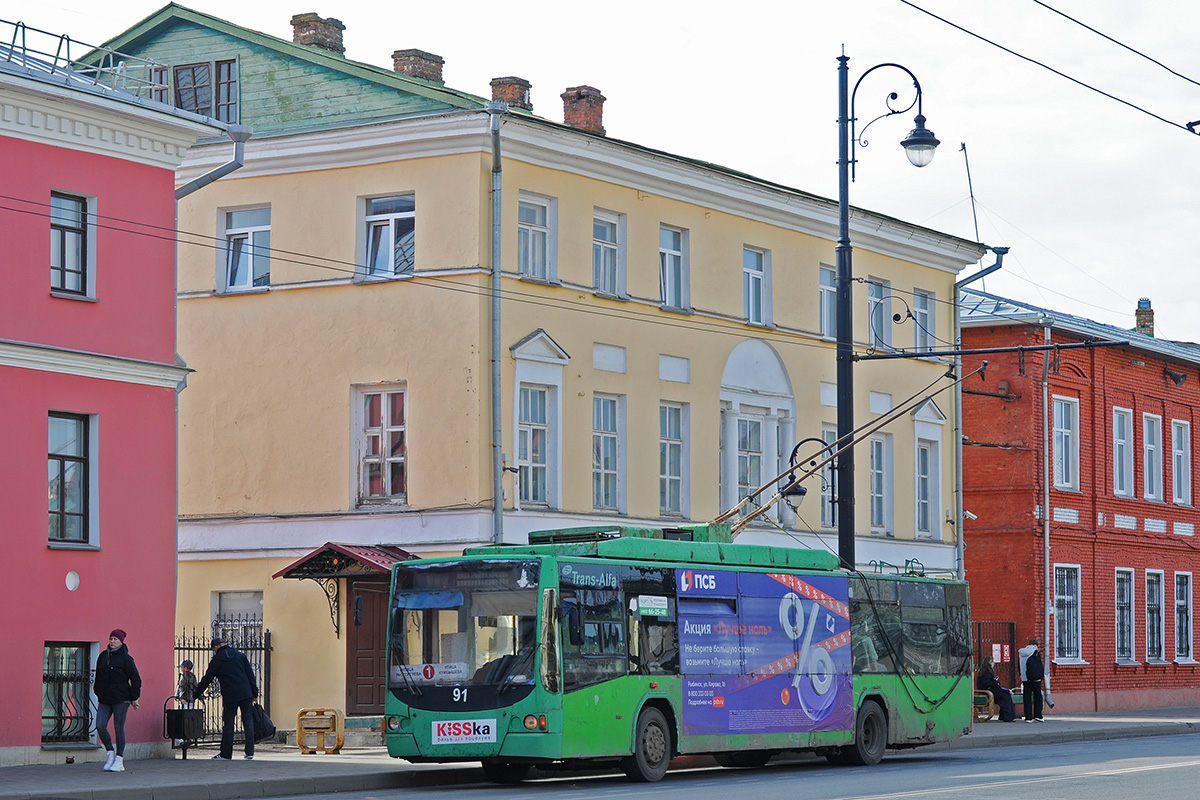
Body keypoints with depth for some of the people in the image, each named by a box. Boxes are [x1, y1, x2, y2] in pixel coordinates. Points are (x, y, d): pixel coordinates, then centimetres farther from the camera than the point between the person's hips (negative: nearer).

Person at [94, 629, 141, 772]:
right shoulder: (103, 656, 9)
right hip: (105, 699, 5)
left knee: (118, 728, -2)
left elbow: (136, 679, -4)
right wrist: (98, 694, 17)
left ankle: (119, 761, 5)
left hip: (121, 698, -5)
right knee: (100, 725, -5)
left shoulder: (125, 658, -7)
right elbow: (98, 677, 19)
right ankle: (110, 752, 14)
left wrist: (134, 698, -6)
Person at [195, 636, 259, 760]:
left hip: (229, 696, -3)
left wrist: (196, 695, 17)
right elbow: (250, 674, 9)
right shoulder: (240, 655, 10)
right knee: (248, 722, 8)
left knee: (228, 724, 3)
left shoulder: (216, 660, 1)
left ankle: (226, 754, 6)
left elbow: (206, 679, 6)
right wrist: (255, 693, 12)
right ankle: (250, 751, 6)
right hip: (246, 694, 3)